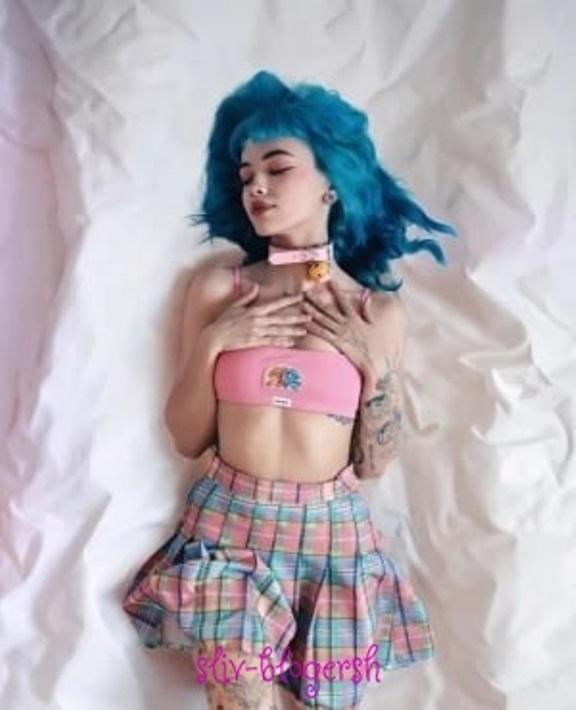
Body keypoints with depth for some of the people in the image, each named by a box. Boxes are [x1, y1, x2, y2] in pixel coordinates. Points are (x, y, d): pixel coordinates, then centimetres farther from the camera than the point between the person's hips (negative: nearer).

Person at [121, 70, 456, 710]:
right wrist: (211, 344, -13)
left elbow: (373, 463, 0)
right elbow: (187, 439, 0)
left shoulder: (379, 310, -1)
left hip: (333, 533, 1)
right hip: (228, 526, 0)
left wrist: (376, 361, -11)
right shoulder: (217, 288, -1)